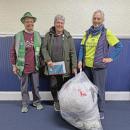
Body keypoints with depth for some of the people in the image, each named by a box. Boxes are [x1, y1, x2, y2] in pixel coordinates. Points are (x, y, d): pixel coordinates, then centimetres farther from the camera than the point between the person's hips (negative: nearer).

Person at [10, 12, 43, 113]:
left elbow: (41, 50, 11)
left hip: (35, 67, 2)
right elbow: (13, 51, 1)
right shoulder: (18, 36, -2)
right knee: (24, 87, 9)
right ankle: (25, 104, 24)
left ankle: (37, 102, 29)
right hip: (23, 67, -1)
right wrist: (14, 65, -1)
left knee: (36, 86, 11)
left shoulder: (37, 35, 4)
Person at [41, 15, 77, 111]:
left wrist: (74, 67, -4)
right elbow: (44, 49, 3)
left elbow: (73, 52, 0)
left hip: (65, 67, 0)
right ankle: (56, 101, 26)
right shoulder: (48, 35, 4)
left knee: (63, 86, 2)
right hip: (52, 66, 1)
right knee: (53, 85, -1)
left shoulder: (68, 36, 2)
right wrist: (48, 60, -11)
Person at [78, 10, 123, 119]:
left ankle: (101, 112, 18)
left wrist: (111, 58, -8)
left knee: (99, 89, 3)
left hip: (99, 66, -5)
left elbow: (119, 46, -4)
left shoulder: (106, 33, -5)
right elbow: (82, 47, 11)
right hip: (87, 65, 5)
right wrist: (80, 60, -1)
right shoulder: (87, 33, 9)